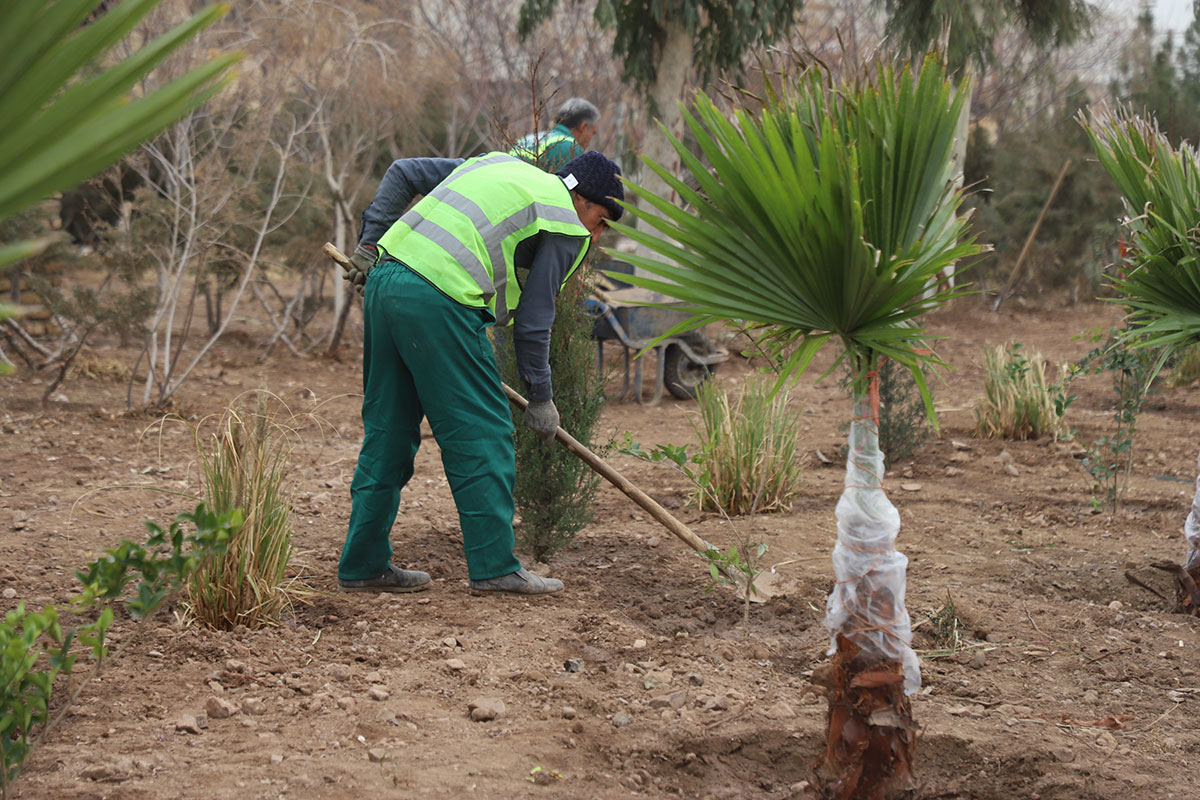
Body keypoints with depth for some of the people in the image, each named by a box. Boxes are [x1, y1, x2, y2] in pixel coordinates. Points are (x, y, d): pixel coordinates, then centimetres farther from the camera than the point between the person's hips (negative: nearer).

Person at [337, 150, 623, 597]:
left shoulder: (497, 166, 26)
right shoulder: (567, 227, 4)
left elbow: (403, 173, 25)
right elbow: (532, 318, 2)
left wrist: (371, 242, 24)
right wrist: (540, 396, 10)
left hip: (383, 280, 8)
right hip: (439, 301, -8)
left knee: (388, 429, 14)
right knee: (481, 432, 0)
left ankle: (364, 564, 18)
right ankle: (495, 567, 0)